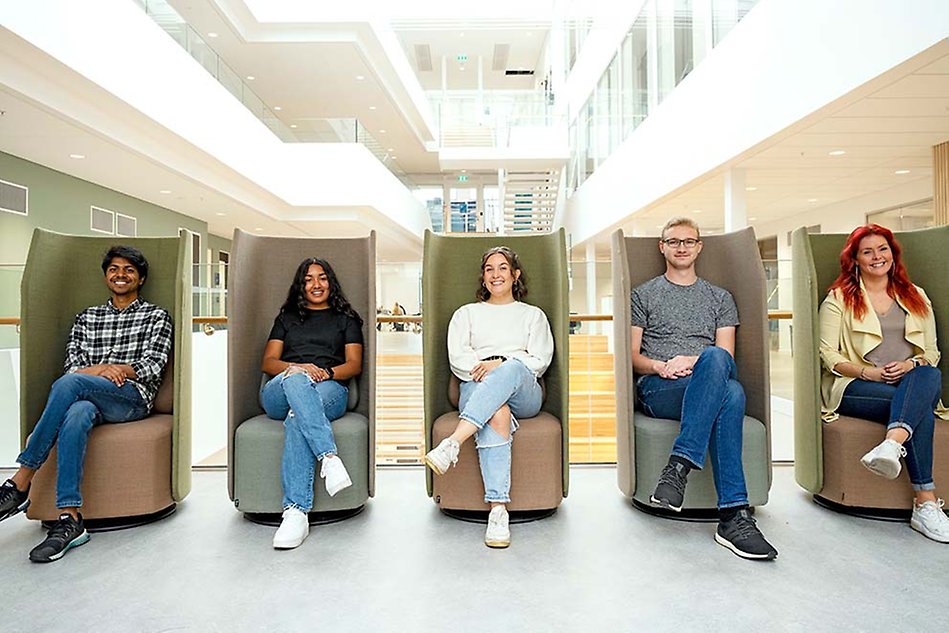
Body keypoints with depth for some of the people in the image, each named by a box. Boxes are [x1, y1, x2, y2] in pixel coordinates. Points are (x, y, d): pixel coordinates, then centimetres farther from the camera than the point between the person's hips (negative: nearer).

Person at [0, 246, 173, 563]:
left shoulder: (156, 316, 13)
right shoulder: (86, 317, 25)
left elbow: (152, 365, 0)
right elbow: (72, 364, 13)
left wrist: (103, 370, -13)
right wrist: (101, 370, -11)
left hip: (133, 398, -2)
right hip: (88, 398, 3)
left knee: (68, 383, -32)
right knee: (75, 414, -36)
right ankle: (70, 520, -38)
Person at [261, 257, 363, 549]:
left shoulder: (346, 318, 25)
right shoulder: (286, 317, 29)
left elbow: (354, 365, 13)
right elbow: (268, 362, 16)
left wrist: (327, 372, -10)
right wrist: (298, 368, -7)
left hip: (329, 391, -1)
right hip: (278, 392, 1)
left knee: (297, 416, -38)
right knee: (295, 379, -39)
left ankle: (296, 512, -45)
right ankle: (329, 457, -52)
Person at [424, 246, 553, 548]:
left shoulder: (533, 315, 26)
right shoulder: (466, 313, 27)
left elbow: (540, 360, 8)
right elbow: (457, 358, 10)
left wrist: (501, 365, -10)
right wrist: (481, 369, -12)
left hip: (524, 392, 0)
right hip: (476, 388, 0)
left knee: (512, 367, -38)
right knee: (497, 412, -38)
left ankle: (452, 444, -49)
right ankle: (498, 509, -43)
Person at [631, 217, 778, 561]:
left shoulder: (720, 297, 24)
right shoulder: (644, 294, 19)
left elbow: (726, 357, 10)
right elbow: (633, 356, 10)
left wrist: (695, 362, -12)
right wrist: (660, 366, -12)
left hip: (712, 382, 2)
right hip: (657, 389, -2)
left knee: (715, 359, -38)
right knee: (730, 394, -35)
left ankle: (679, 465, -40)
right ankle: (734, 515, -38)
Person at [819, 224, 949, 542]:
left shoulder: (915, 296, 22)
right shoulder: (839, 297, 9)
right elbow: (828, 354, -1)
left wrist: (911, 365, -7)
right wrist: (869, 373, -16)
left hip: (911, 381, 3)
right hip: (856, 386, -3)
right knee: (920, 407, -33)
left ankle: (892, 444, -52)